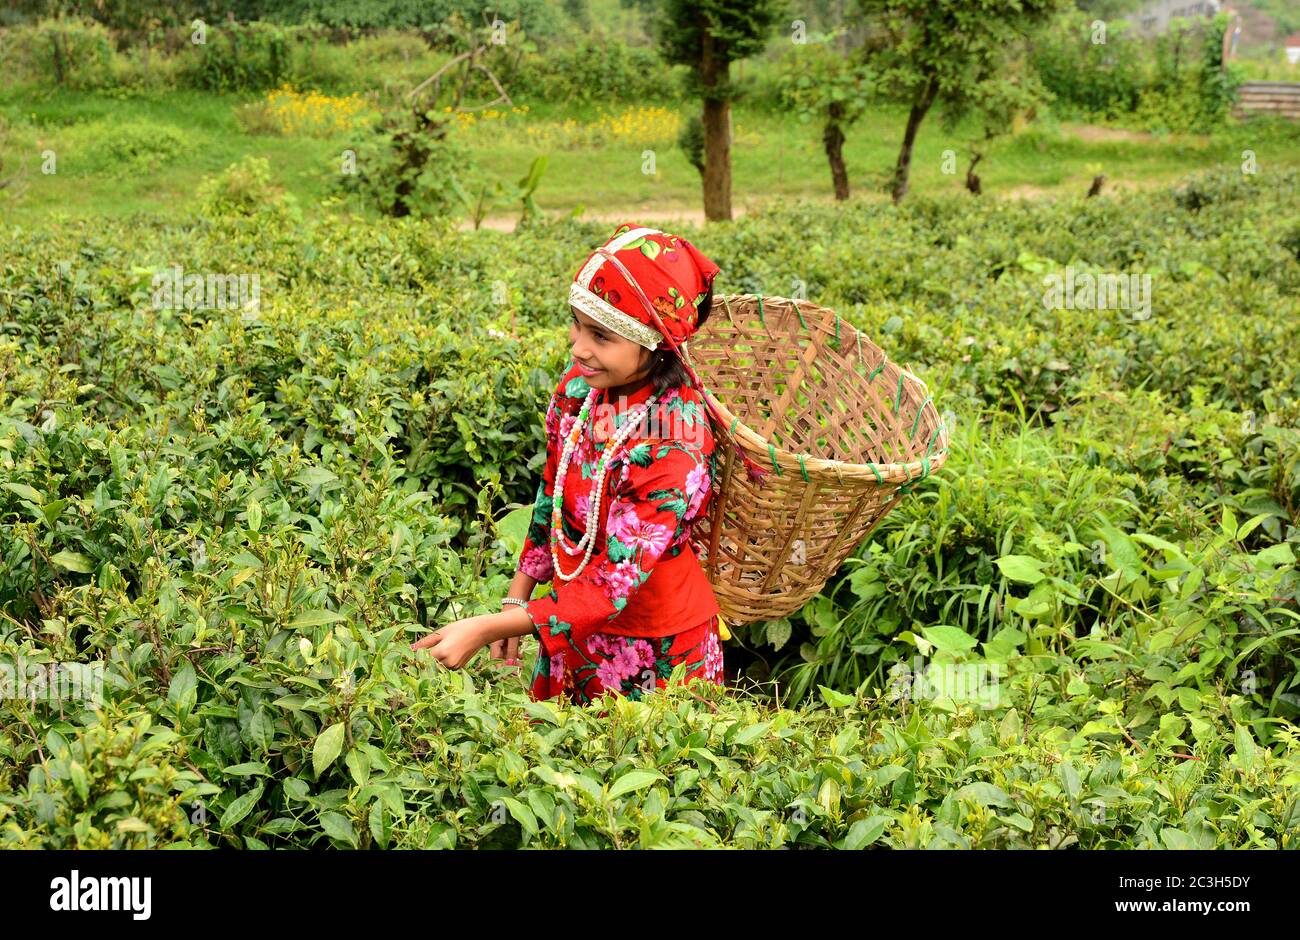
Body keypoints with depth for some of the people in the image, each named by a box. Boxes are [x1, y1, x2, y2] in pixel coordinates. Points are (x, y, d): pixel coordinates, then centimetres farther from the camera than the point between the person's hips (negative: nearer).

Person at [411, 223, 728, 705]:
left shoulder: (670, 446, -30)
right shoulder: (582, 383, -10)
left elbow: (616, 584, -29)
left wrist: (487, 628, -33)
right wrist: (517, 599, 7)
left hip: (652, 651, -6)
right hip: (573, 626, 6)